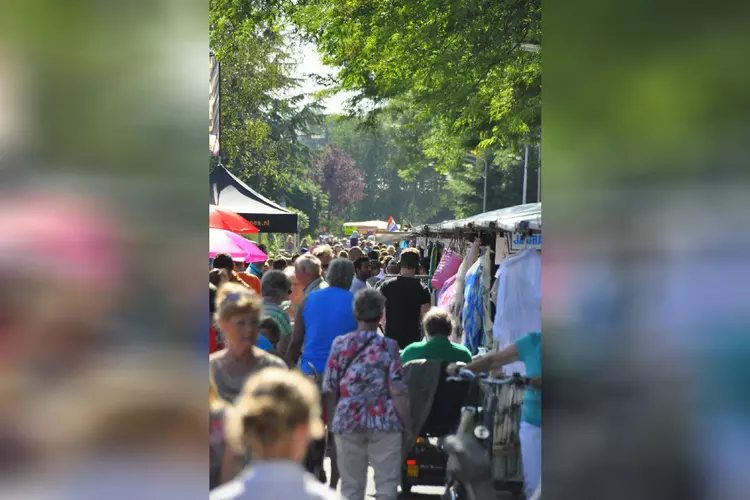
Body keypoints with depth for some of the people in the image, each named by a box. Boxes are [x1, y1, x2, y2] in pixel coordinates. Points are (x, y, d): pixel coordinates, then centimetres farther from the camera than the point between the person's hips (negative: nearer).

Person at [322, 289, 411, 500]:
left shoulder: (340, 345, 1)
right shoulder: (389, 347, -4)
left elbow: (329, 390, 2)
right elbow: (398, 392, -8)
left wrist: (336, 417, 15)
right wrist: (407, 424, 1)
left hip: (348, 422, 2)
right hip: (384, 423, -2)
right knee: (387, 483, 4)